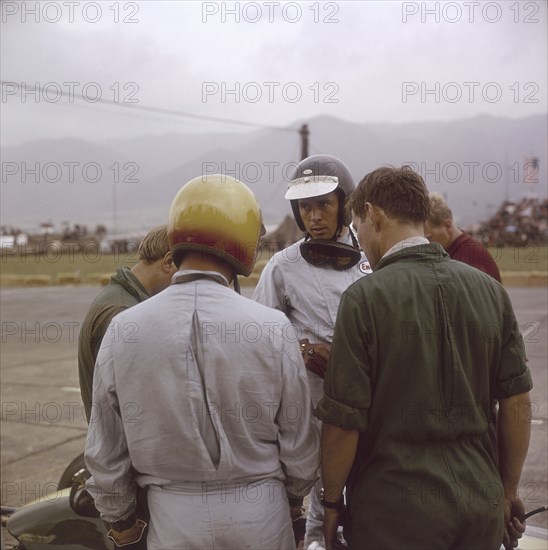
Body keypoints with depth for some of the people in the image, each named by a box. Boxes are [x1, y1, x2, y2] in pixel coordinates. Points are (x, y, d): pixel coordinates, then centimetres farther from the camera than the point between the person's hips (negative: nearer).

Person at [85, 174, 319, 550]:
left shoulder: (124, 330, -12)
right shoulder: (272, 328, -16)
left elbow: (106, 452, -3)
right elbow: (298, 442, -6)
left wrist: (119, 518, 14)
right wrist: (293, 494, 14)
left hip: (173, 518, 1)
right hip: (259, 514, -1)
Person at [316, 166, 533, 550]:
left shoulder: (365, 298, -15)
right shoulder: (490, 290, -1)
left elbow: (344, 420, -14)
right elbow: (517, 402, 3)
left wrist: (332, 503, 1)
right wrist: (508, 491, 15)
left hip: (396, 507, -4)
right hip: (480, 502, 5)